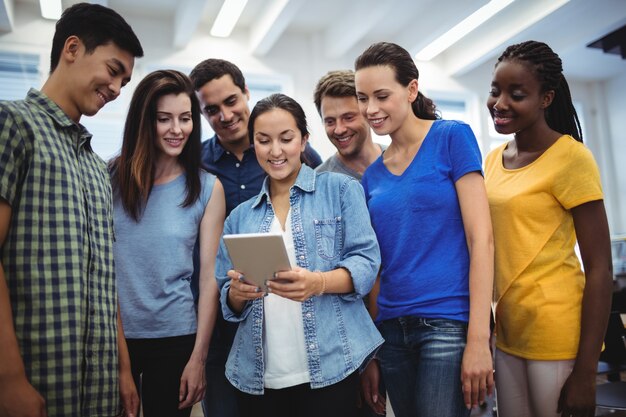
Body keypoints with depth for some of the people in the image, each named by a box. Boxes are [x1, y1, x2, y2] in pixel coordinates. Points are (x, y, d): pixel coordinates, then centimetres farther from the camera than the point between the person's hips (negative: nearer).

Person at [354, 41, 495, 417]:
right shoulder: (372, 176, 9)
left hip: (449, 322, -5)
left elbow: (481, 240, -10)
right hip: (392, 328, 5)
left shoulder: (452, 137, -5)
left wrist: (478, 339, -15)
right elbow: (376, 266, 10)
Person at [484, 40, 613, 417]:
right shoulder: (493, 159, 6)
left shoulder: (570, 157, -12)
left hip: (557, 336, -6)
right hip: (507, 331, 6)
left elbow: (599, 268, -13)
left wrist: (586, 372, -15)